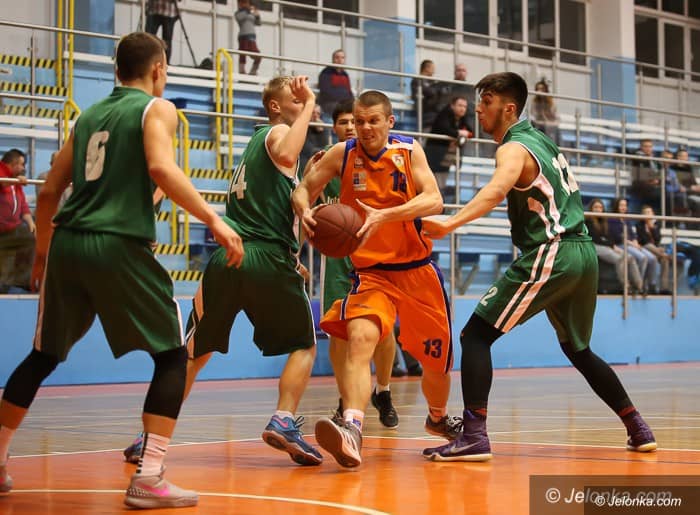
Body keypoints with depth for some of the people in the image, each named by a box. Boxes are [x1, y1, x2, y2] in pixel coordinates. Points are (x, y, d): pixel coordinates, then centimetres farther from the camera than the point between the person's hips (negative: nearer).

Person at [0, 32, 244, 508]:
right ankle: (148, 478, -7)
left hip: (67, 243, 6)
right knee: (173, 355, 5)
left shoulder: (89, 115, 20)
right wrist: (214, 220, -17)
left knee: (43, 357, 21)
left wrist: (42, 252, 33)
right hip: (118, 246, -6)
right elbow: (160, 168, -17)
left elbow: (49, 192, 21)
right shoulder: (157, 108, 3)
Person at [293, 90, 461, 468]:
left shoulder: (409, 150, -3)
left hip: (418, 270, 1)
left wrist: (386, 214, -32)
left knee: (436, 358, 14)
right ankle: (351, 429, -44)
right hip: (370, 270, -1)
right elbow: (304, 189, 3)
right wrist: (304, 211, -22)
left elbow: (433, 200, -15)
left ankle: (438, 418, 45)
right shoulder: (342, 154, -2)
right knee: (359, 338, -30)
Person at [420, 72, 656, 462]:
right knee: (578, 350, 25)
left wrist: (450, 223, -42)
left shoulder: (514, 149, -9)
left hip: (550, 255, -9)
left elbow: (496, 190, -30)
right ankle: (639, 429, 29)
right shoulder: (540, 139, 19)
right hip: (584, 252, 9)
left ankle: (474, 436, -18)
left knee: (476, 335, -7)